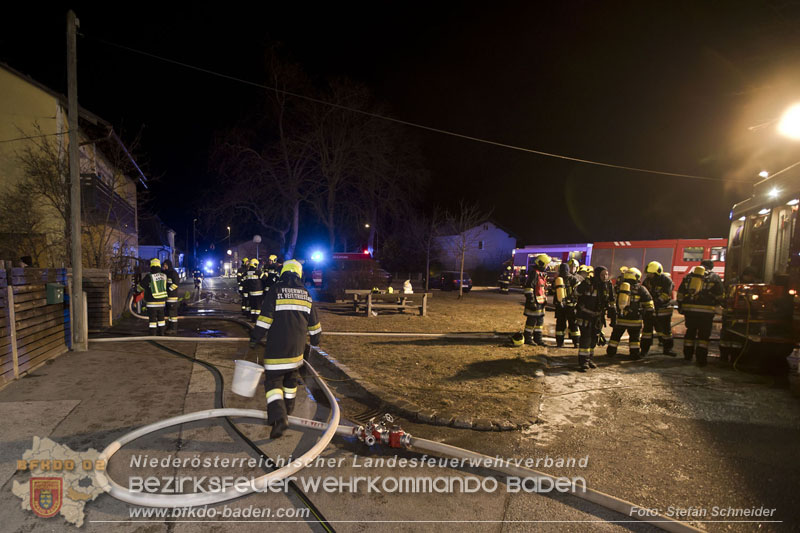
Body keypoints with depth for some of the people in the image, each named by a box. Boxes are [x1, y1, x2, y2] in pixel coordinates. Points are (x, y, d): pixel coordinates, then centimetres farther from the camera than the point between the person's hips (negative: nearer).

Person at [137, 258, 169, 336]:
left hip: (152, 302, -5)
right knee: (161, 317, 15)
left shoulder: (149, 277, -15)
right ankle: (161, 333, 20)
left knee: (152, 319, 2)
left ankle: (153, 334, 4)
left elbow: (140, 286, -2)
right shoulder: (164, 276, -1)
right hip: (162, 302, 5)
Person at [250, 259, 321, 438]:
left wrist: (254, 338, -5)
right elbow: (314, 322, 13)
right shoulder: (306, 294, 7)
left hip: (276, 346, -4)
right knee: (291, 377, 22)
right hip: (297, 345, 5)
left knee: (273, 380, -1)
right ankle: (288, 409, 36)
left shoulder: (275, 291, -7)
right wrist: (315, 340, 26)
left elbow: (265, 318, -13)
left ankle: (278, 417, -16)